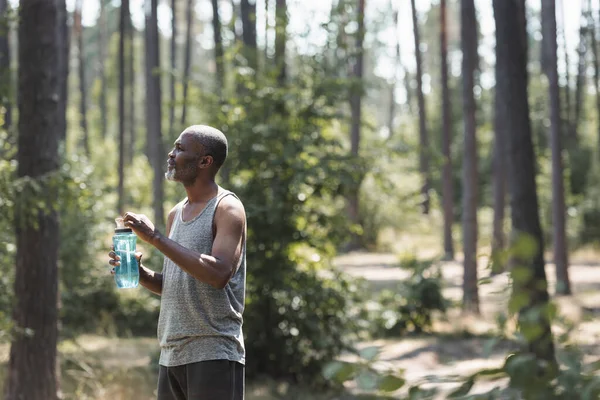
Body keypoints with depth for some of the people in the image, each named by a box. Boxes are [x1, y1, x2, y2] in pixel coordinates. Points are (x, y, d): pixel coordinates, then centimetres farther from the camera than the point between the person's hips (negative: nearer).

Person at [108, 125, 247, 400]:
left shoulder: (227, 209, -6)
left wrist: (156, 238, -20)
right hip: (171, 354, 8)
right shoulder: (176, 214, 16)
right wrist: (138, 272, 1)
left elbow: (219, 274, -22)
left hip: (214, 354, -8)